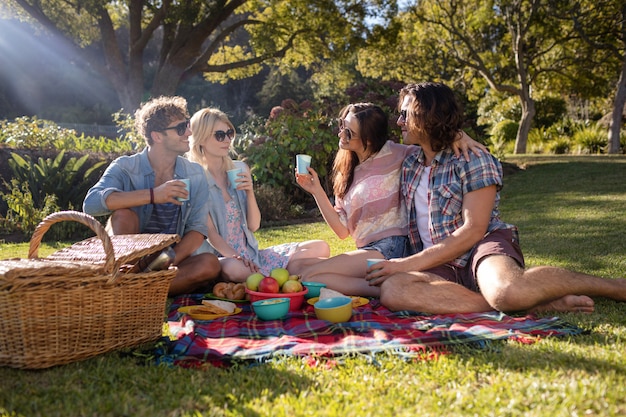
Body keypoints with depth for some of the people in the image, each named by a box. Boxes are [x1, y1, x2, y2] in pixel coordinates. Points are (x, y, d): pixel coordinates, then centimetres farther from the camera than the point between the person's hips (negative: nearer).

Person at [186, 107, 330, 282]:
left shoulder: (240, 169, 8)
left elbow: (254, 226, 6)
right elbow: (210, 233, -12)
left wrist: (250, 191, -10)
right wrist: (238, 258, -28)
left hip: (251, 254, 5)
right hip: (222, 259, -5)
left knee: (321, 248, -8)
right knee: (234, 268, -42)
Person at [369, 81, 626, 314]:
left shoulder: (472, 160, -4)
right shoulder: (409, 167, 17)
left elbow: (473, 231, -13)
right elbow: (411, 225, 23)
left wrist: (410, 263, -17)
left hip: (484, 246, -5)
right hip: (442, 267, 5)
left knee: (507, 291, -42)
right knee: (393, 290, -31)